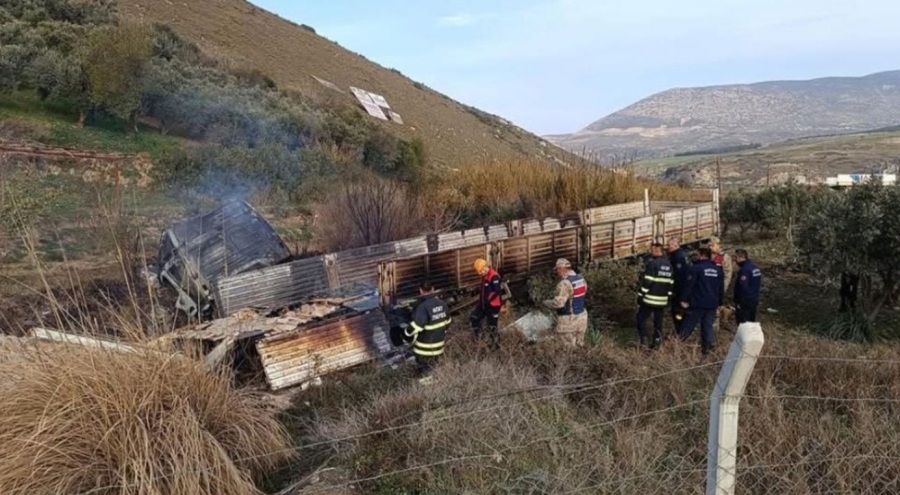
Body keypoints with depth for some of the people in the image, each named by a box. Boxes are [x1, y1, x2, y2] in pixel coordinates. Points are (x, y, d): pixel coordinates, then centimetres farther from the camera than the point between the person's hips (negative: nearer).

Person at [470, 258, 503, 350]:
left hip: (493, 305, -9)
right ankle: (478, 336, 32)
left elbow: (497, 291, -30)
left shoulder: (494, 276, -24)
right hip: (484, 304, 9)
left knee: (492, 326, 2)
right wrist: (481, 300, 15)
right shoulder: (485, 276, 7)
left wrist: (488, 300, -19)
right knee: (474, 317, 14)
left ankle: (496, 345, 21)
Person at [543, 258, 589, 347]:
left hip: (568, 320, -9)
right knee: (579, 345, 18)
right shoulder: (581, 279, 4)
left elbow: (558, 303, -29)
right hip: (581, 316, 9)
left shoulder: (565, 283, -24)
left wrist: (546, 302, -10)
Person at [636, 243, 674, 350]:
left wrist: (640, 296, -10)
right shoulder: (668, 264, 11)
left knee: (641, 318, 4)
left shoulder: (652, 263, -13)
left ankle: (644, 340, -6)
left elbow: (647, 281, -16)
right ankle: (656, 342, 16)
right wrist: (668, 297, 19)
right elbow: (670, 282, 13)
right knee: (658, 321, 13)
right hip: (662, 300, 6)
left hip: (650, 299, -6)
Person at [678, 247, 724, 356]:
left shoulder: (696, 268, -10)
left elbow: (689, 285, -12)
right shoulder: (718, 270, 10)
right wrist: (720, 303, 21)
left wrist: (684, 299, -6)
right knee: (708, 327, 9)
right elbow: (721, 288, 15)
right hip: (712, 304, 5)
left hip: (698, 303, -5)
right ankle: (707, 349, 9)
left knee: (688, 326, 1)